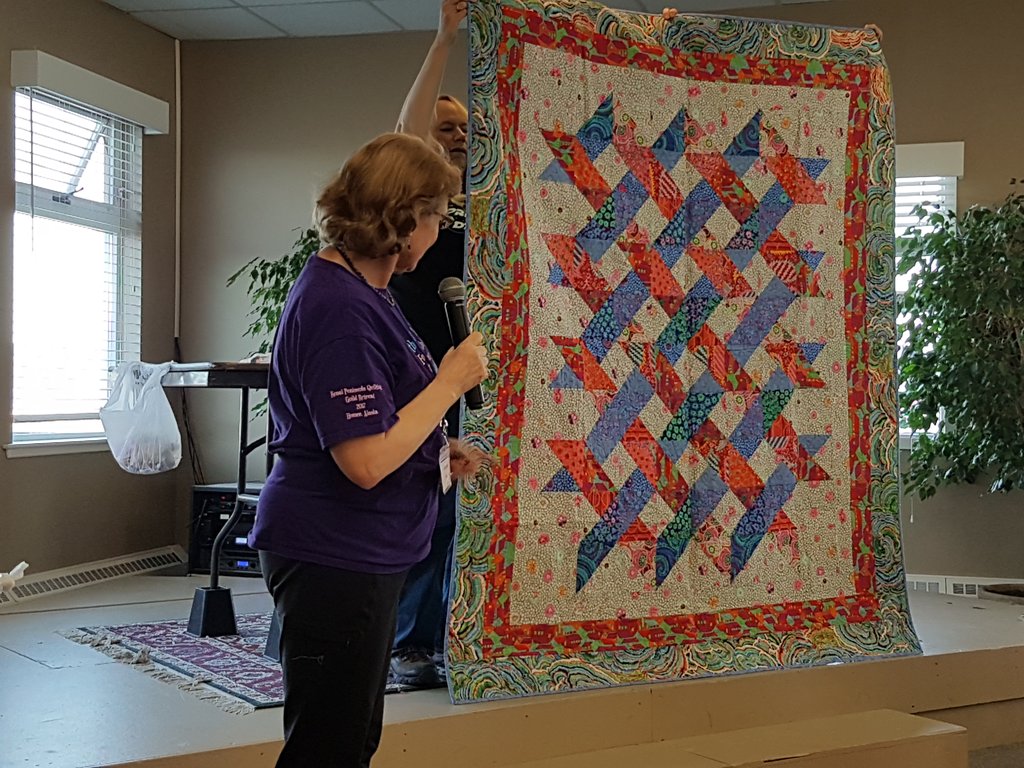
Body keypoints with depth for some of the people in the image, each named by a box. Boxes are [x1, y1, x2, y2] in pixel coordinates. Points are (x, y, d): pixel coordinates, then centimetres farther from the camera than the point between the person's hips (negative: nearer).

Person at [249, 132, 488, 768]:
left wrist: (437, 452, 11)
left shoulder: (358, 288, 11)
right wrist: (451, 382, -17)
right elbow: (366, 461, -28)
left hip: (365, 554, 11)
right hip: (334, 555, -11)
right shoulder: (340, 309, -23)